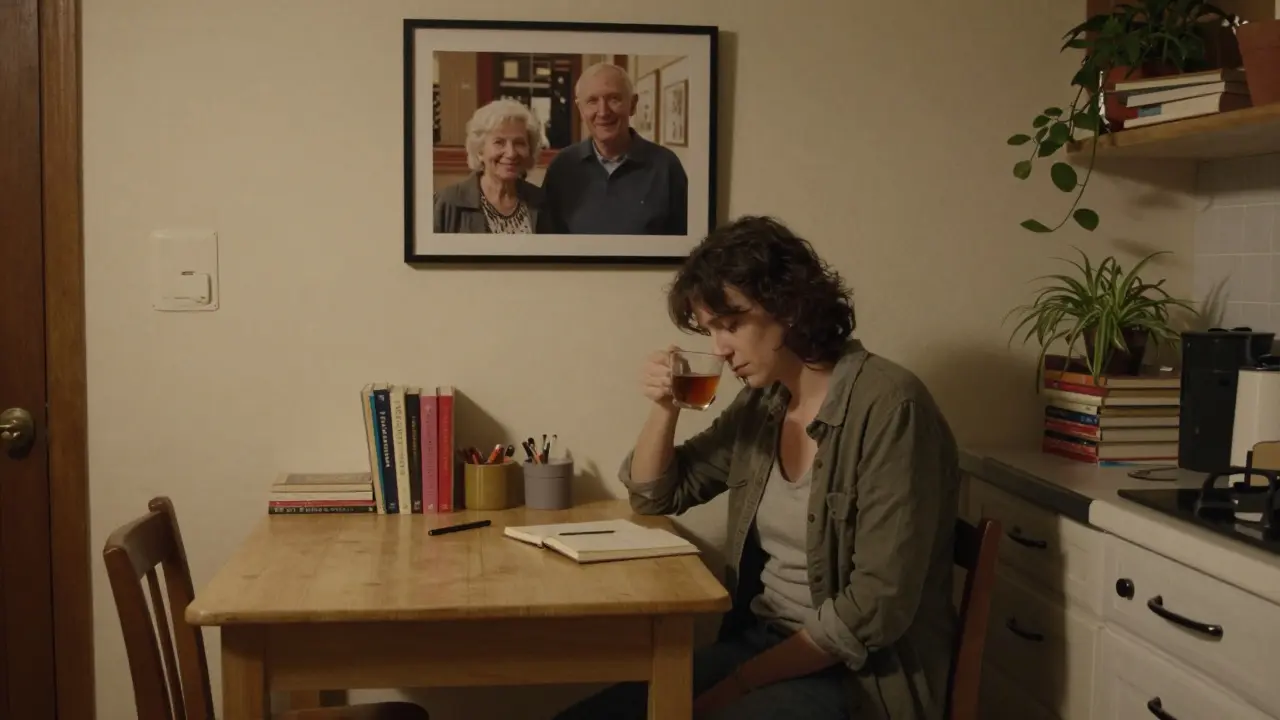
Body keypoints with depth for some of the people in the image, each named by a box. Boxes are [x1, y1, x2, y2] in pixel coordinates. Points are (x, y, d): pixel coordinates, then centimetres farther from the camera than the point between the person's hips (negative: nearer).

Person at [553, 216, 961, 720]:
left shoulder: (887, 405, -16)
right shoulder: (762, 402, 6)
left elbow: (876, 607, -20)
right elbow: (655, 496, 17)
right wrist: (664, 409, -2)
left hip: (855, 676, -6)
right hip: (757, 641, 6)